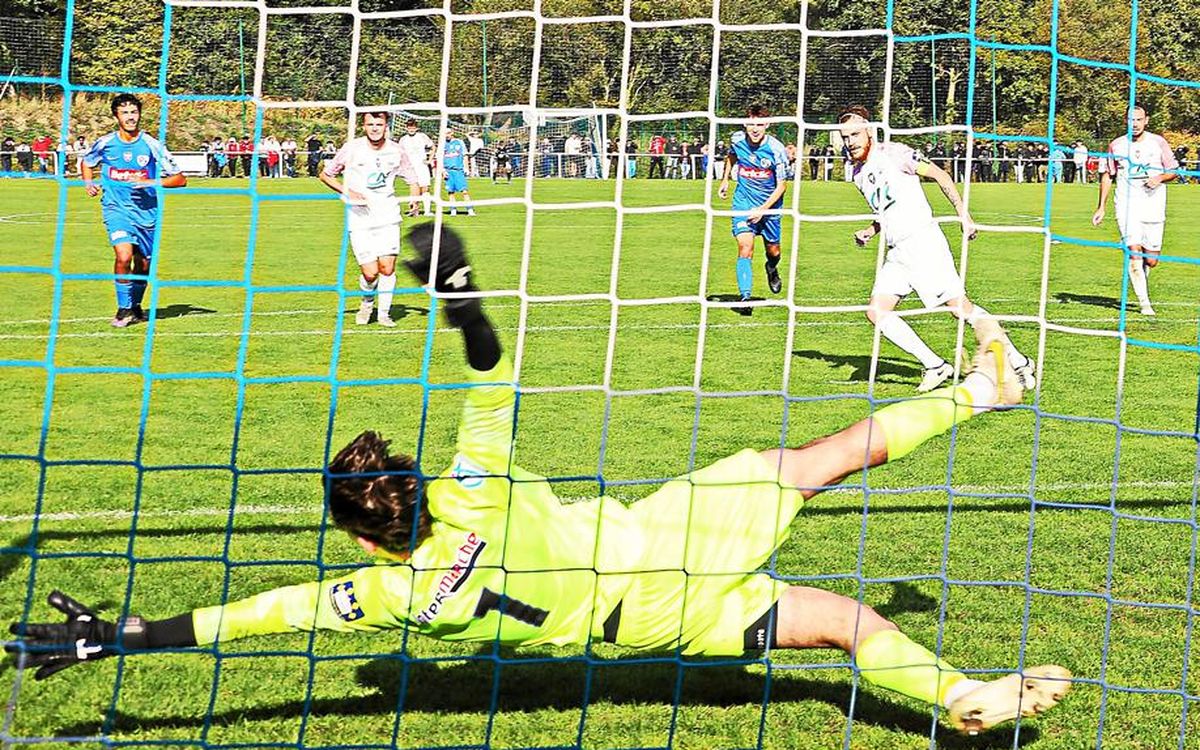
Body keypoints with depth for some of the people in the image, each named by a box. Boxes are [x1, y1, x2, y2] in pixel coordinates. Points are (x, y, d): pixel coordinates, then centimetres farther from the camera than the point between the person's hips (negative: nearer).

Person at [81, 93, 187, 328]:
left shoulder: (152, 145, -4)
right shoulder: (105, 143, 0)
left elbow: (180, 179, -2)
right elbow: (87, 162, 22)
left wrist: (151, 182, -15)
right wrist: (88, 183, 2)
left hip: (146, 210, 1)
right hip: (116, 209, -1)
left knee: (143, 265, 10)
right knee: (124, 256, -22)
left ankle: (136, 307, 35)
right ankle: (124, 309, -6)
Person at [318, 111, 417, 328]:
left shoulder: (396, 151, 2)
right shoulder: (351, 149, -4)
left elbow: (412, 178, 15)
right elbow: (325, 174, 5)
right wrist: (347, 192, -9)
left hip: (388, 215, 2)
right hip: (360, 218, -2)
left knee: (387, 267, -6)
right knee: (370, 272, -8)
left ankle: (384, 312, 14)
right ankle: (367, 304, 24)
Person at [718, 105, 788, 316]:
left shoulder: (776, 149, -19)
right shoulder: (737, 139, -10)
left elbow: (781, 185, -13)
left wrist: (762, 209, -21)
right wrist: (725, 179, 19)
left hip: (769, 205, 0)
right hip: (744, 202, 0)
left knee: (773, 250, 13)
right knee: (745, 247, -18)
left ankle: (772, 270, 50)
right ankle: (745, 297, -25)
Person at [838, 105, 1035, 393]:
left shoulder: (892, 153, -4)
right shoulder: (859, 174, 18)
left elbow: (938, 174, -7)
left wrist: (963, 215, -13)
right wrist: (870, 231, 10)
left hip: (922, 238, -8)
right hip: (896, 252, 8)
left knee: (960, 306, -11)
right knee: (876, 311, -6)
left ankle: (1018, 363, -3)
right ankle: (935, 366, -3)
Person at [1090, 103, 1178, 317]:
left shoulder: (1158, 142, 3)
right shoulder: (1116, 145, 4)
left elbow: (1173, 171, 10)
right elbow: (1107, 176, 13)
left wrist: (1160, 178, -12)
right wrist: (1101, 207, 8)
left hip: (1154, 208, 1)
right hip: (1126, 208, -1)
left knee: (1151, 261, 1)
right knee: (1134, 253, -15)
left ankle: (1140, 277, 37)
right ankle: (1144, 303, -12)